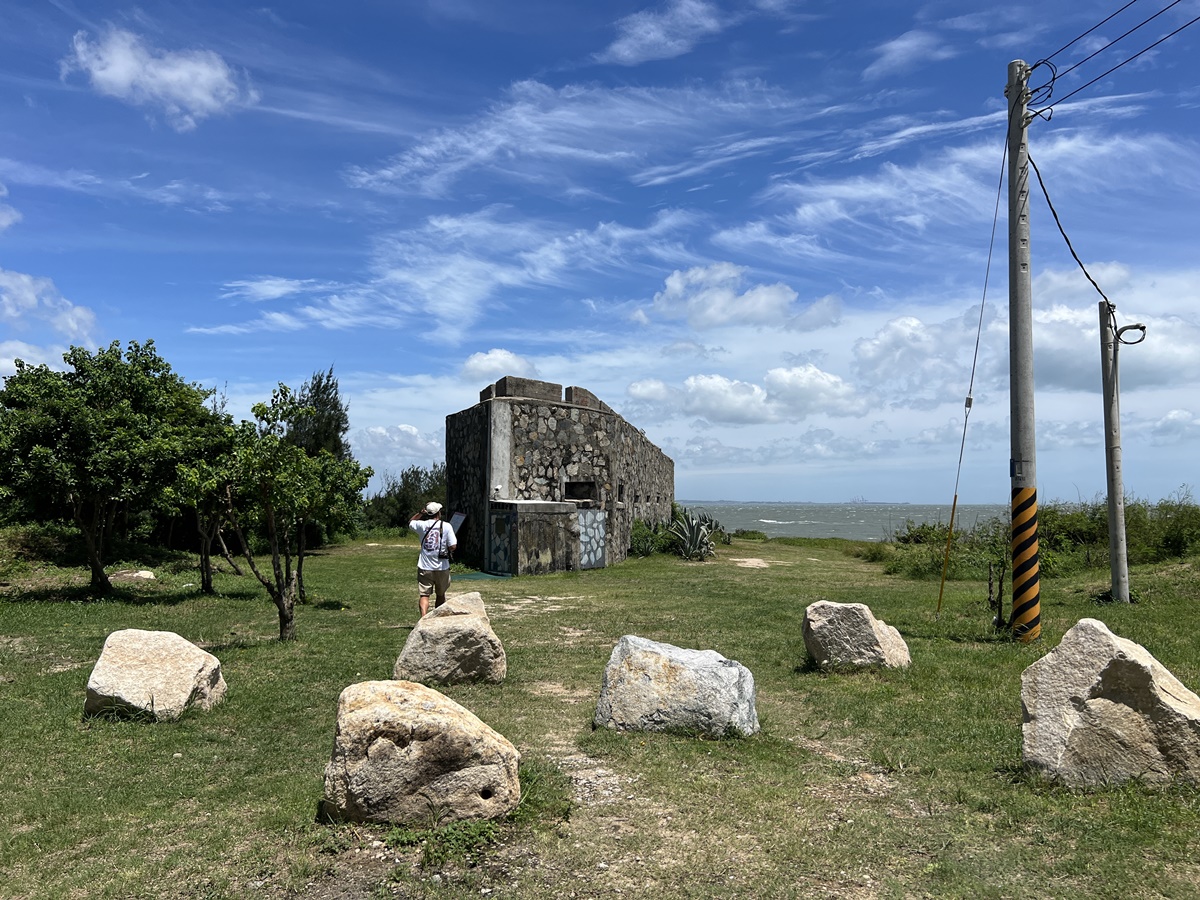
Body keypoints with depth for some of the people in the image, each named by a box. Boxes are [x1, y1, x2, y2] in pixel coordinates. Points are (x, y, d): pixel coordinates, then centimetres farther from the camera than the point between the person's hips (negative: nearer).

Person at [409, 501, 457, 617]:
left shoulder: (422, 525, -2)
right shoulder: (446, 526, -8)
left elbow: (410, 522, 21)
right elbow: (453, 546, -13)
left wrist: (420, 512, 17)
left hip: (424, 567, 0)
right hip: (442, 567, 0)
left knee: (424, 595, -2)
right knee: (441, 595, 18)